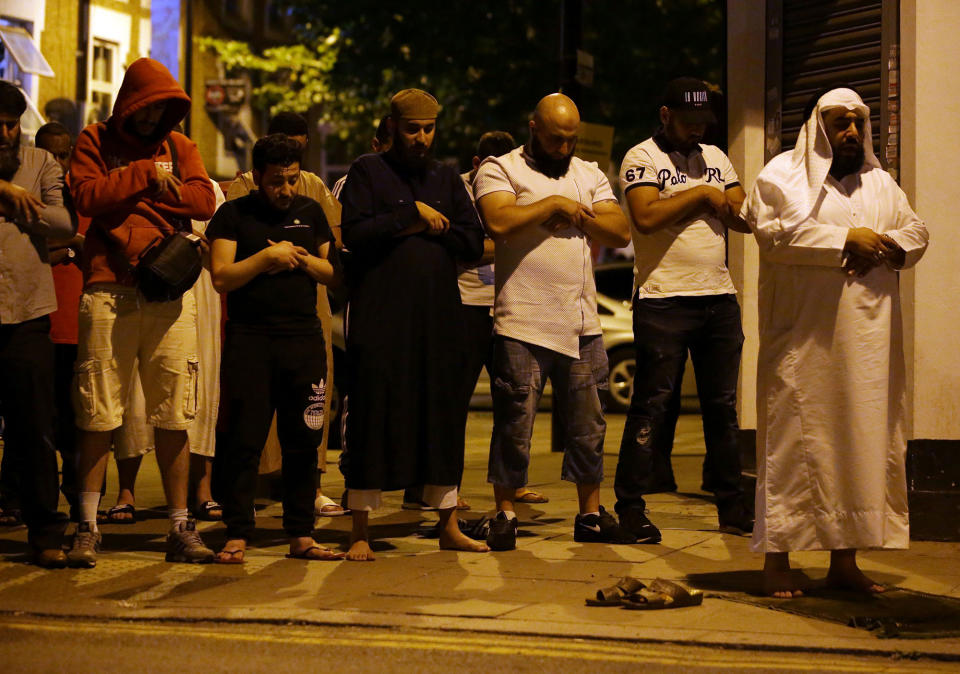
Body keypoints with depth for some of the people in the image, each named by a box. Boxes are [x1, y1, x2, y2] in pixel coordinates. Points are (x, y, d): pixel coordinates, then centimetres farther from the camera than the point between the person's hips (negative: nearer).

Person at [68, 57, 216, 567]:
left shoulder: (179, 146, 17)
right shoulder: (95, 141, 11)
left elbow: (204, 200, 1)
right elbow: (88, 196, -6)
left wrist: (128, 193, -4)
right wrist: (146, 176, -4)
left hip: (170, 291, 2)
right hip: (109, 290, -2)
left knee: (173, 417, 2)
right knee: (98, 415, -3)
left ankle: (180, 529, 8)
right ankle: (87, 528, 3)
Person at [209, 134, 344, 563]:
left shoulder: (310, 212, 15)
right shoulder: (234, 214, 4)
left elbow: (335, 275, 15)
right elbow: (221, 277, -5)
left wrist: (302, 258, -2)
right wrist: (267, 257, -9)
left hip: (304, 339, 3)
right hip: (249, 339, -3)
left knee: (303, 441, 3)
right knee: (243, 440, -5)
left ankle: (301, 535, 9)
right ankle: (237, 535, 1)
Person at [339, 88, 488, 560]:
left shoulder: (447, 179, 16)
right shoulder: (368, 172, 4)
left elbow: (474, 242, 7)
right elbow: (354, 232, -11)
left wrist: (426, 230, -5)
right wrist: (412, 214, -11)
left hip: (438, 314, 4)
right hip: (379, 314, -4)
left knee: (442, 415, 7)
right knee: (372, 417, -4)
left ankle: (448, 526, 17)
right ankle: (360, 533, 1)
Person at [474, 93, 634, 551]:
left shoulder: (589, 175, 17)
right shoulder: (500, 170, 1)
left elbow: (620, 232, 7)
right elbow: (499, 222, -18)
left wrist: (577, 214, -5)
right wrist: (555, 204, -9)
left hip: (582, 324, 5)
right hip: (522, 324, -5)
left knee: (588, 426, 9)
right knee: (514, 423, -2)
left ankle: (591, 515, 18)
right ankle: (504, 516, 9)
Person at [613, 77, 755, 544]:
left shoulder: (715, 158, 18)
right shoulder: (642, 158, 0)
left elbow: (746, 220, 14)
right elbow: (646, 216, -16)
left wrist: (725, 203, -8)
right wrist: (701, 194, -9)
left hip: (719, 296, 6)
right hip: (664, 299, -6)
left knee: (723, 404, 8)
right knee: (653, 404, -5)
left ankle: (730, 506, 14)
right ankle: (630, 507, 0)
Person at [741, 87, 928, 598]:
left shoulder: (881, 183, 20)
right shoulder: (783, 174, 2)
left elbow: (915, 232, 15)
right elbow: (775, 231, -13)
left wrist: (888, 247, -8)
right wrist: (845, 239, -15)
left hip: (868, 340, 6)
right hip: (804, 338, -5)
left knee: (862, 439, 5)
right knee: (794, 440, -7)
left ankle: (845, 560, 12)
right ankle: (777, 560, -2)